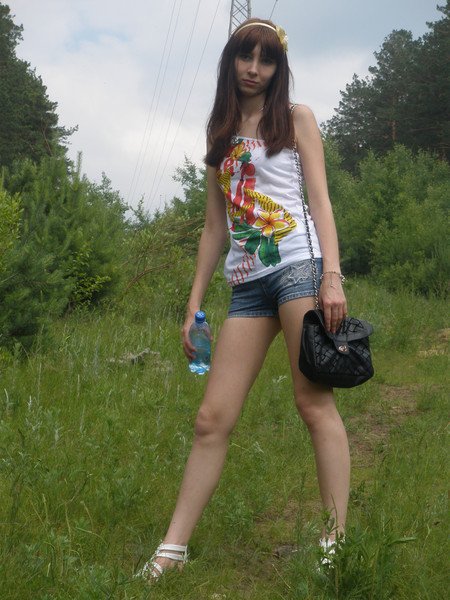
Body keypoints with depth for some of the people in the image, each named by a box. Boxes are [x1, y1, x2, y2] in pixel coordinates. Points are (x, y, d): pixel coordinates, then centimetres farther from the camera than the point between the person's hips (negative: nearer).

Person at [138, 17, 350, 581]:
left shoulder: (296, 118, 9)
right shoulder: (220, 132, 20)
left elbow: (320, 198, -1)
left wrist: (332, 275, -15)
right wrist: (194, 303, 13)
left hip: (297, 265, -4)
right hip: (246, 283, 4)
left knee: (314, 402, -9)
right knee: (212, 418, 0)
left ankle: (337, 541, -3)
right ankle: (172, 549, 3)